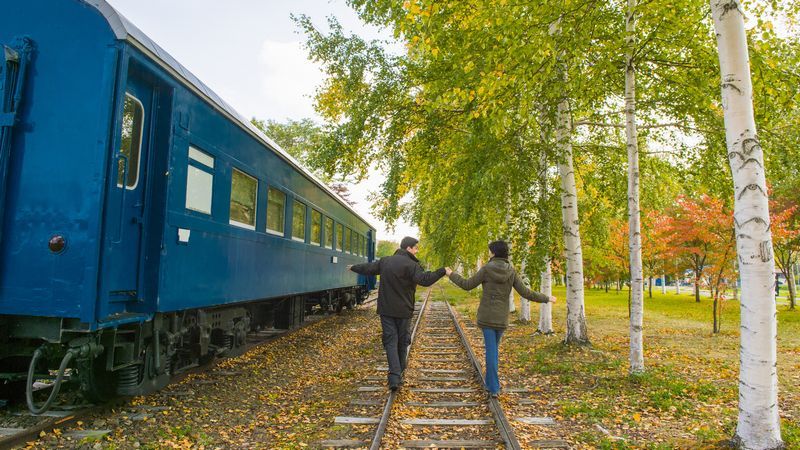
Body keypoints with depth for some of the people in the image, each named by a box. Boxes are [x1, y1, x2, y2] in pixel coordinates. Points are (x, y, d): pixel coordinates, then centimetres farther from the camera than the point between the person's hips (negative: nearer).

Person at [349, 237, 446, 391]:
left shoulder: (385, 261, 5)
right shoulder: (411, 265, -13)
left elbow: (368, 268, 19)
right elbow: (424, 279, -28)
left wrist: (354, 267, 37)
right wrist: (442, 271, -24)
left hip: (386, 310, 4)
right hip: (403, 310, -3)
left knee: (390, 341, 2)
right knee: (402, 341, 14)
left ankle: (394, 377, -11)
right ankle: (399, 373, 27)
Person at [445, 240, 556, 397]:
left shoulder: (486, 269, -11)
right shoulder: (511, 271, -3)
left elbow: (467, 285, -4)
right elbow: (525, 293, -3)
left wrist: (451, 275, 11)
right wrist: (546, 298, 11)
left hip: (487, 315, -3)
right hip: (502, 317, 3)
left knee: (491, 350, -1)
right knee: (494, 348, 19)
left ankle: (494, 388, -3)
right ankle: (490, 382, 24)